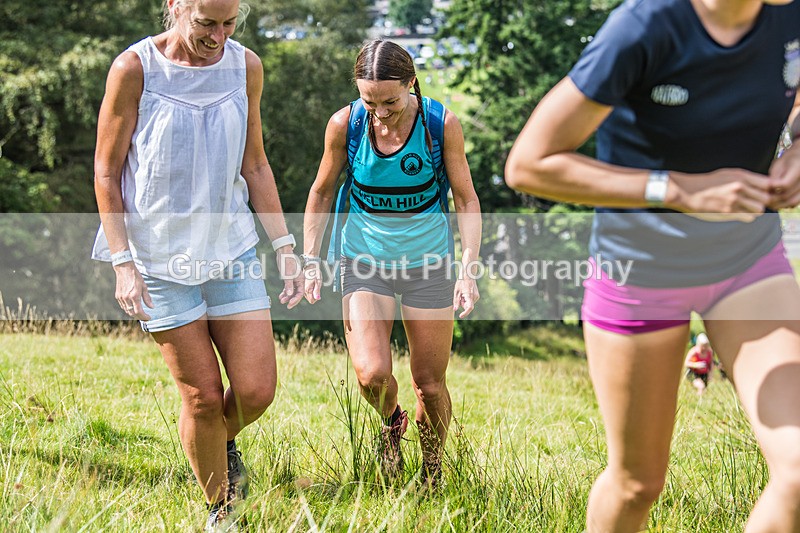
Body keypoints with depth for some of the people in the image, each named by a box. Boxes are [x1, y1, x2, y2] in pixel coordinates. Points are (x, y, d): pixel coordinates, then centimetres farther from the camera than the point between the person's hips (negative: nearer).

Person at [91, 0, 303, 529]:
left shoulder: (245, 66, 1)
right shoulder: (134, 69, -11)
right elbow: (107, 173, -5)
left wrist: (285, 247, 6)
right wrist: (123, 263, -12)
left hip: (232, 247, 3)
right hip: (160, 254, -3)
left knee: (256, 390, -2)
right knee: (202, 395, -1)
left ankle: (225, 442, 33)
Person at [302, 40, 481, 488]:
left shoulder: (442, 124, -13)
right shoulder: (344, 125, -11)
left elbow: (467, 200, -3)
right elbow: (322, 192, 5)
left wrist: (468, 270, -12)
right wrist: (312, 262, 0)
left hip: (428, 263, 0)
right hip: (364, 261, 0)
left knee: (430, 385, 4)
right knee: (372, 374, -18)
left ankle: (433, 471, 32)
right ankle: (391, 420, 18)